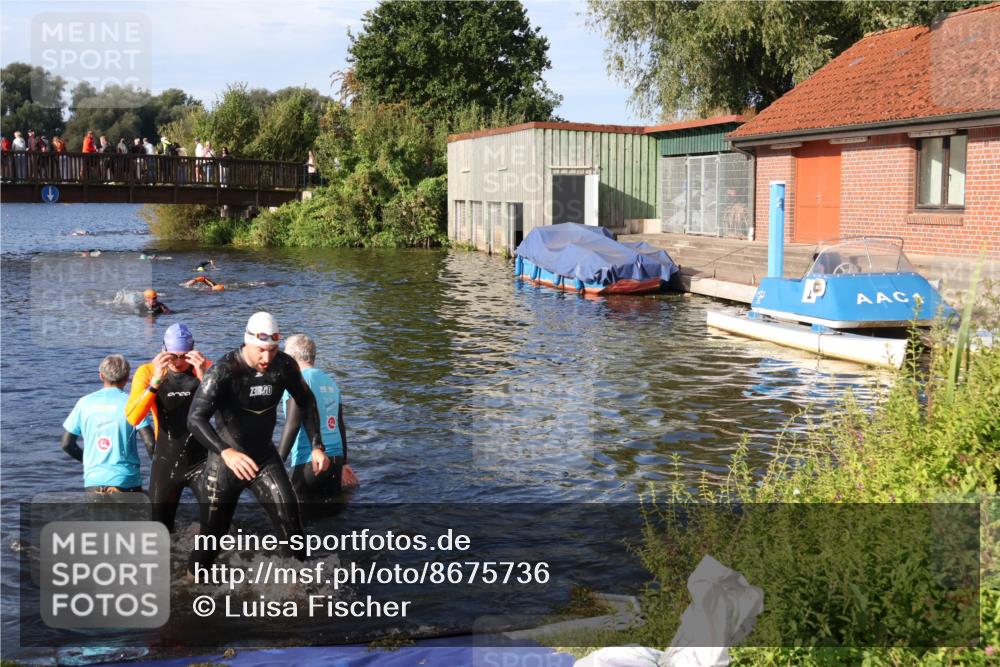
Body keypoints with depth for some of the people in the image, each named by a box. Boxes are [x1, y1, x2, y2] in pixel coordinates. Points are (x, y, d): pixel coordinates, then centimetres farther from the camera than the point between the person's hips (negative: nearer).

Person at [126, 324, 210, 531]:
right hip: (166, 462, 1)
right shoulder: (148, 372, -6)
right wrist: (156, 381, -30)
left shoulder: (206, 369, -6)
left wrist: (204, 377, -31)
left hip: (200, 461, -1)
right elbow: (132, 418, -20)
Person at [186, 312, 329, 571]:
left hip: (265, 457, 3)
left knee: (289, 519, -14)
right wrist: (226, 452, -47)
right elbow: (195, 418, -31)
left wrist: (317, 446, -2)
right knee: (212, 533, 7)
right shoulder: (224, 370, -24)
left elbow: (306, 402, 7)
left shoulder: (284, 366, -10)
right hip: (226, 461, -3)